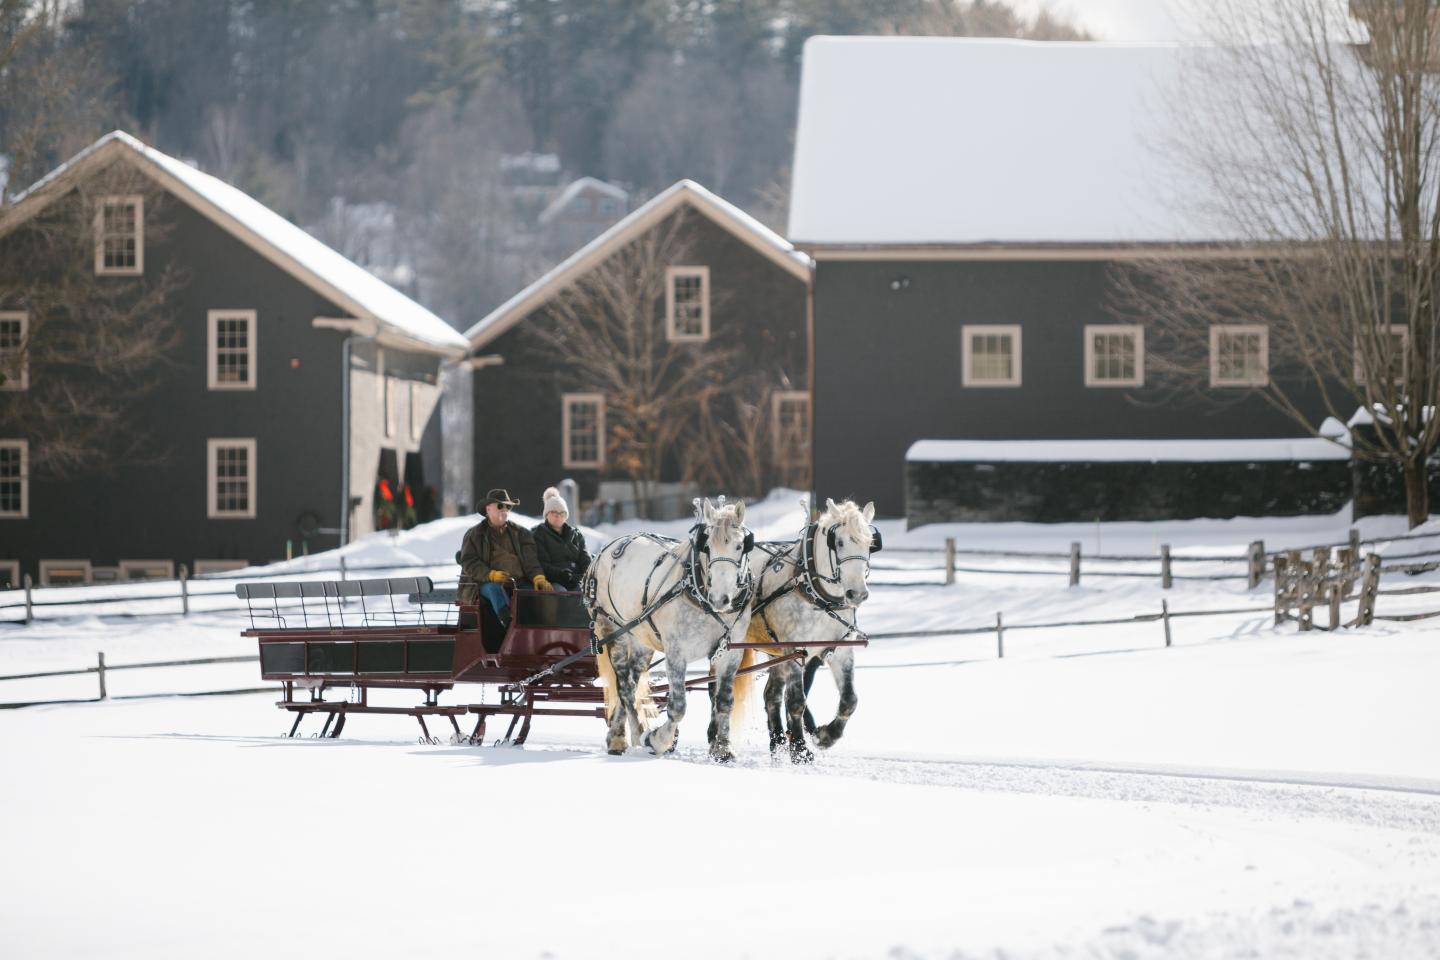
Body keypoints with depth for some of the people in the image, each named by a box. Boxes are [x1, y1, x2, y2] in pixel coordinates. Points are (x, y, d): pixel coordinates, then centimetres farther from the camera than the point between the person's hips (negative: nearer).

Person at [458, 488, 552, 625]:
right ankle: (510, 624, -53)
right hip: (485, 583, -2)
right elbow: (469, 563, 2)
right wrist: (491, 575, -16)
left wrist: (539, 577, -12)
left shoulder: (521, 533, 22)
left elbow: (530, 559, 9)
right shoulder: (474, 534, 15)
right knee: (495, 588, -37)